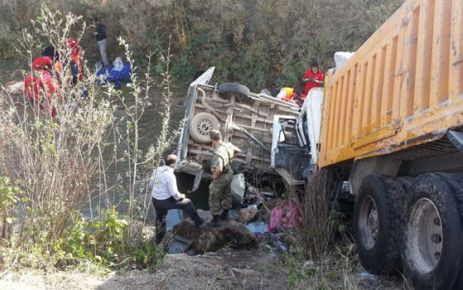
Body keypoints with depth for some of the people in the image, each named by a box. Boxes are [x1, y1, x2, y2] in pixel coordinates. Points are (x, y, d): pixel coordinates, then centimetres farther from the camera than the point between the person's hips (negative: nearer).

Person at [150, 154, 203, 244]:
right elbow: (174, 193, -23)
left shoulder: (157, 170, -2)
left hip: (155, 200, 8)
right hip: (165, 201, -8)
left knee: (160, 219, 25)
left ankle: (158, 241, 41)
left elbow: (151, 184, 10)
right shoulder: (170, 175, -24)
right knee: (187, 203, 7)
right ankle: (198, 222, 19)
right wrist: (181, 196, -3)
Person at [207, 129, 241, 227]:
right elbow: (238, 150, 12)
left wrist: (215, 176, -24)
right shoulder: (228, 145, -10)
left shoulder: (218, 152, -34)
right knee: (226, 194, 27)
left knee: (214, 199, 11)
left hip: (220, 178, -8)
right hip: (229, 174, 8)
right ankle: (225, 215, 46)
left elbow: (219, 169, -45)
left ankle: (215, 220, 23)